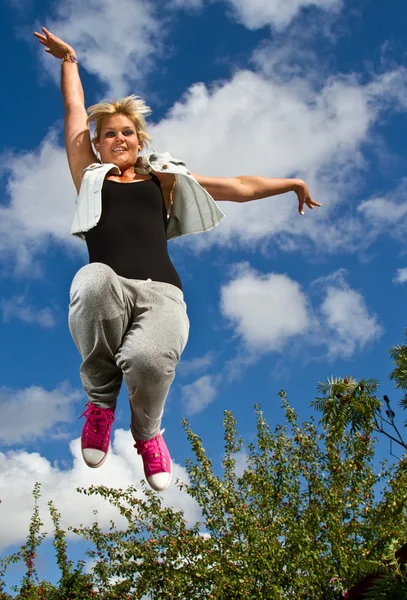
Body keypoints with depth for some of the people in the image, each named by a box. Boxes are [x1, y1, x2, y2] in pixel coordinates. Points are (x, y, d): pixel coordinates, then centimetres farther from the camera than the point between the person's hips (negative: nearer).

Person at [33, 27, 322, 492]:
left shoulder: (164, 179, 30)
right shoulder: (90, 176, 27)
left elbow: (238, 187, 32)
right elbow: (75, 114, 32)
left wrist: (293, 183, 34)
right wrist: (68, 61, 42)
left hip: (161, 293, 1)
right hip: (106, 291, 0)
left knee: (148, 359, -35)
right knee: (94, 276, -40)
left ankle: (147, 432, 6)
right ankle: (100, 400, -11)